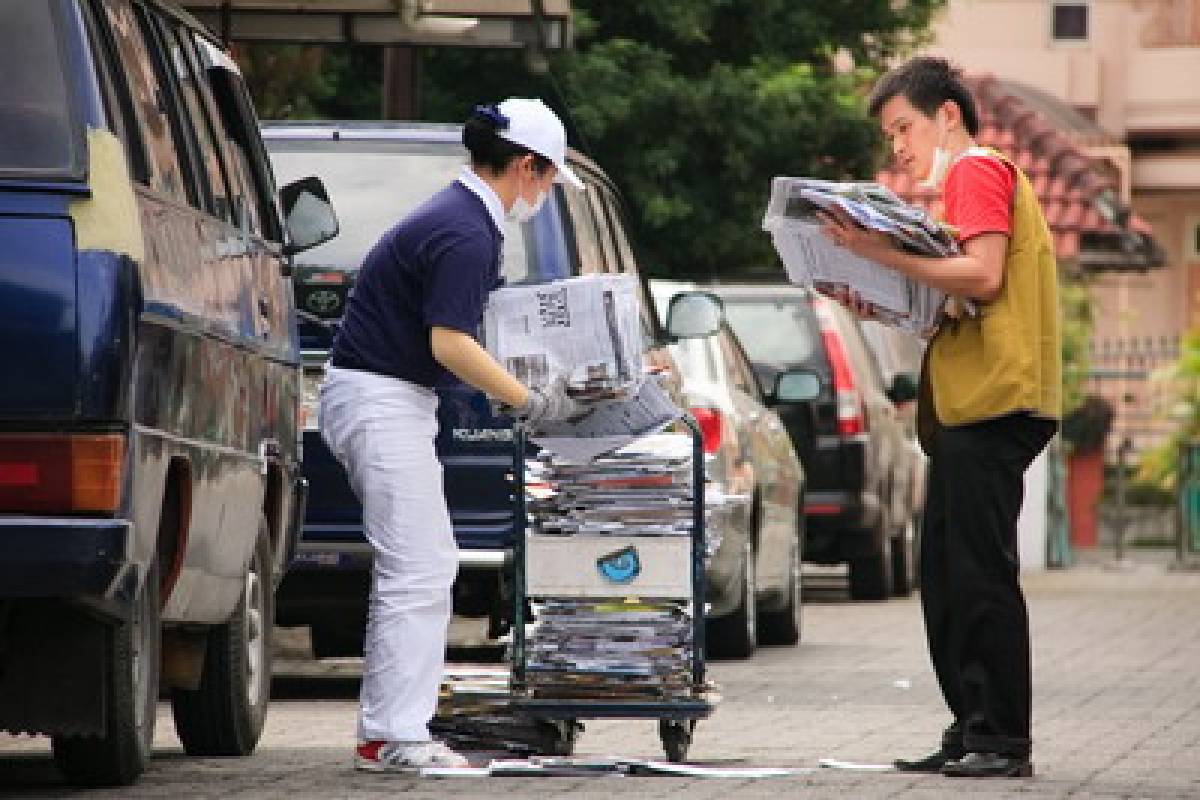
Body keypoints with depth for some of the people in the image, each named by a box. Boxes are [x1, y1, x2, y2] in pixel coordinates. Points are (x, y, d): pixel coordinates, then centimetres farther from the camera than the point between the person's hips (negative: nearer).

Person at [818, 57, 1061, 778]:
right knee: (948, 577, 9)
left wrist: (884, 253, -19)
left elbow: (983, 276, -18)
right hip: (965, 406, 11)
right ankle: (972, 735, 10)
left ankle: (1004, 740, -11)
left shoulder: (977, 171, -4)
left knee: (979, 574, -11)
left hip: (992, 401, -11)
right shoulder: (968, 180, 26)